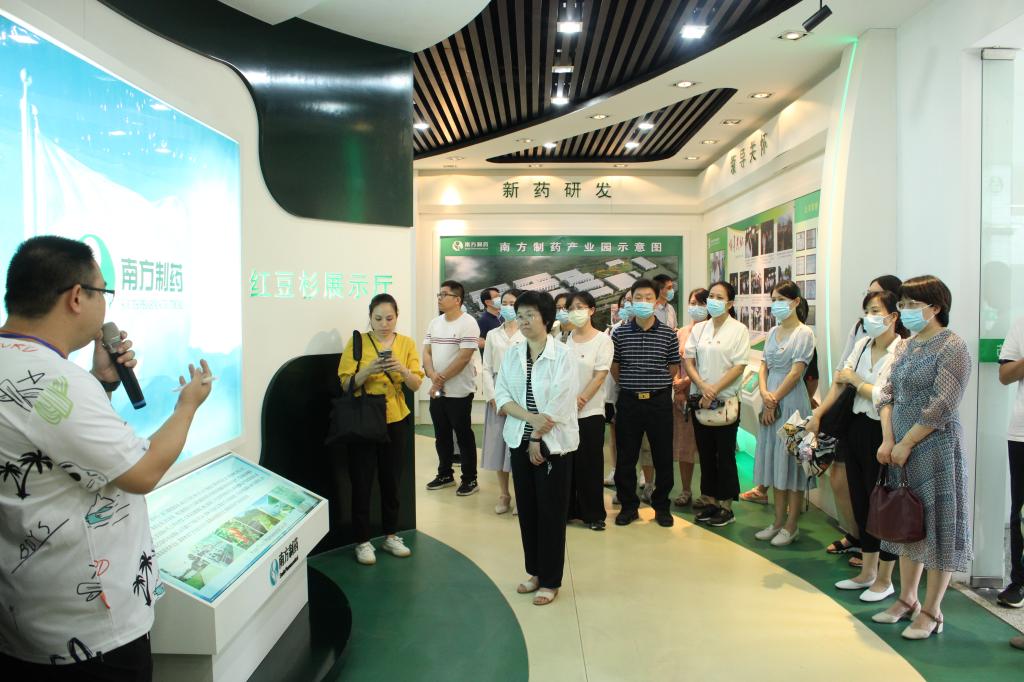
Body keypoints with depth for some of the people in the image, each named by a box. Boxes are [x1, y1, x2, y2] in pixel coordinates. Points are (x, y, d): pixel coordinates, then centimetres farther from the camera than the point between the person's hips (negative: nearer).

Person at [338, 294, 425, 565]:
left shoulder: (406, 343, 2)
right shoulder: (357, 342, -5)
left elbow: (416, 384, -1)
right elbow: (346, 384, -7)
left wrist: (403, 370, -21)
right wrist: (368, 370, -24)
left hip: (396, 421, 2)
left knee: (391, 481, 12)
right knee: (362, 483, 2)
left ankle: (391, 536, 27)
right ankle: (363, 541, 15)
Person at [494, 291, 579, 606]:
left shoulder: (562, 355, -10)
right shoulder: (512, 354, 4)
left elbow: (559, 405, -14)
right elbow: (501, 395, -2)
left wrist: (538, 438, -12)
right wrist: (530, 417, -17)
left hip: (553, 443, -5)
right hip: (520, 441, 5)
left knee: (551, 512, 3)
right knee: (526, 509, 12)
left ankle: (550, 580, 16)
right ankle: (534, 571, 28)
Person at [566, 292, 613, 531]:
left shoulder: (602, 339, -3)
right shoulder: (565, 339, 5)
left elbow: (599, 376, -8)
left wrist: (580, 401, -12)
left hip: (590, 412, -3)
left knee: (589, 464, 3)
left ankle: (594, 514, 16)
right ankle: (567, 509, 21)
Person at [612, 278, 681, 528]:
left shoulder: (668, 334, 0)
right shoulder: (620, 333, 1)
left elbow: (673, 368, 7)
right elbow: (614, 367, 8)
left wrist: (656, 384, 4)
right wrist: (630, 385, 6)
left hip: (659, 401, 0)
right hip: (628, 401, 0)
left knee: (663, 457, 7)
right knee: (625, 457, 6)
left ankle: (661, 506, 24)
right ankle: (628, 505, 22)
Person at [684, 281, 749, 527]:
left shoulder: (739, 330, -4)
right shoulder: (699, 329, 9)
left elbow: (738, 367, -10)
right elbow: (689, 361, 5)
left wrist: (714, 390, -15)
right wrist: (703, 386, -10)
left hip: (725, 400, -4)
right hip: (699, 399, 4)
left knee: (725, 455, 3)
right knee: (706, 453, 11)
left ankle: (726, 506, 12)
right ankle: (709, 501, 22)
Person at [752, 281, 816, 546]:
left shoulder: (804, 333, -8)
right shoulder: (773, 332, 12)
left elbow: (796, 372, -13)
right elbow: (764, 366, 10)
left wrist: (774, 401, -12)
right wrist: (764, 393, -7)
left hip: (791, 401, -7)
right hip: (771, 401, 7)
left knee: (791, 463, -1)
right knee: (775, 462, 11)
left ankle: (791, 526, 9)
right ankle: (779, 521, 21)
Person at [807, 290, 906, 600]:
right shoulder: (863, 344, 7)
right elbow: (840, 381, 5)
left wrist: (855, 380, -8)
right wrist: (817, 414, 0)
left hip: (882, 434, -7)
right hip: (857, 427, 7)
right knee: (860, 502, 15)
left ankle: (884, 580, 22)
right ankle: (867, 572, 31)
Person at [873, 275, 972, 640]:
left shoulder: (952, 347, -11)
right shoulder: (905, 347, 11)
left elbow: (942, 407, -18)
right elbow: (887, 395, 9)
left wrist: (906, 444, -15)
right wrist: (888, 440, -3)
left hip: (935, 449, -7)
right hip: (901, 449, 7)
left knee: (937, 525, 2)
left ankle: (931, 611, 15)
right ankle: (907, 599, 29)